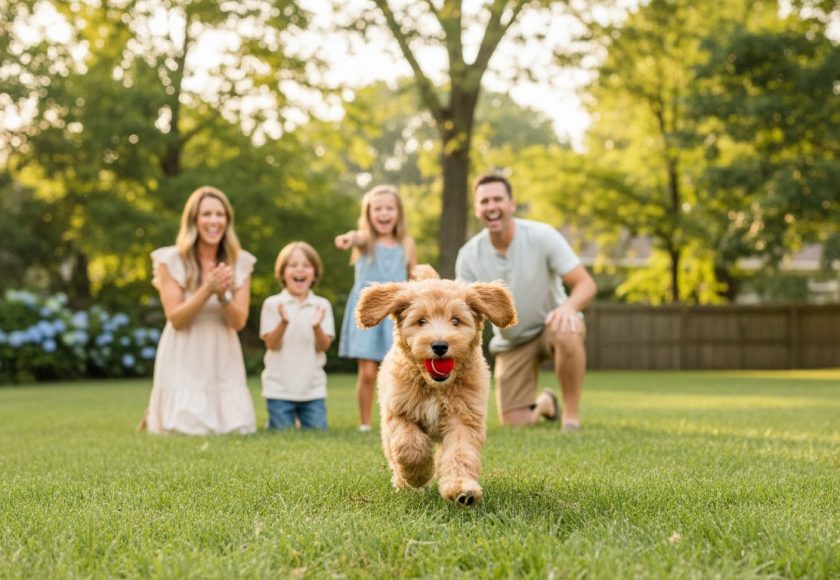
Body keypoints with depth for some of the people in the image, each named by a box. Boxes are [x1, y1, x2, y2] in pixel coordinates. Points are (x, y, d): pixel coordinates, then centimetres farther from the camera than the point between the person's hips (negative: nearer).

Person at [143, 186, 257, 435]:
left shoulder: (240, 262, 1)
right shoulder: (171, 260, -8)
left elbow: (238, 321, -4)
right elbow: (176, 319, -12)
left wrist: (222, 295, -24)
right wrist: (208, 289, -25)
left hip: (224, 363, 3)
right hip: (184, 362, -3)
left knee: (236, 430, -1)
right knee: (187, 432, -6)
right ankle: (155, 415, 28)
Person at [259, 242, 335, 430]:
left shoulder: (322, 305, 3)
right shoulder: (273, 304, -2)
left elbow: (323, 346, -4)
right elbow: (272, 344, -8)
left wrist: (316, 326, -25)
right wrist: (284, 323, -26)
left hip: (313, 388, 2)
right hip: (279, 389, -2)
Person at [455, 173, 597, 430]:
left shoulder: (542, 236, -20)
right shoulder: (468, 256, -13)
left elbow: (586, 283, -22)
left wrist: (569, 306, -45)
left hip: (552, 323, -2)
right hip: (511, 341, 3)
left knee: (567, 333, -40)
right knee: (514, 425, -5)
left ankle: (571, 416, -20)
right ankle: (544, 404, 34)